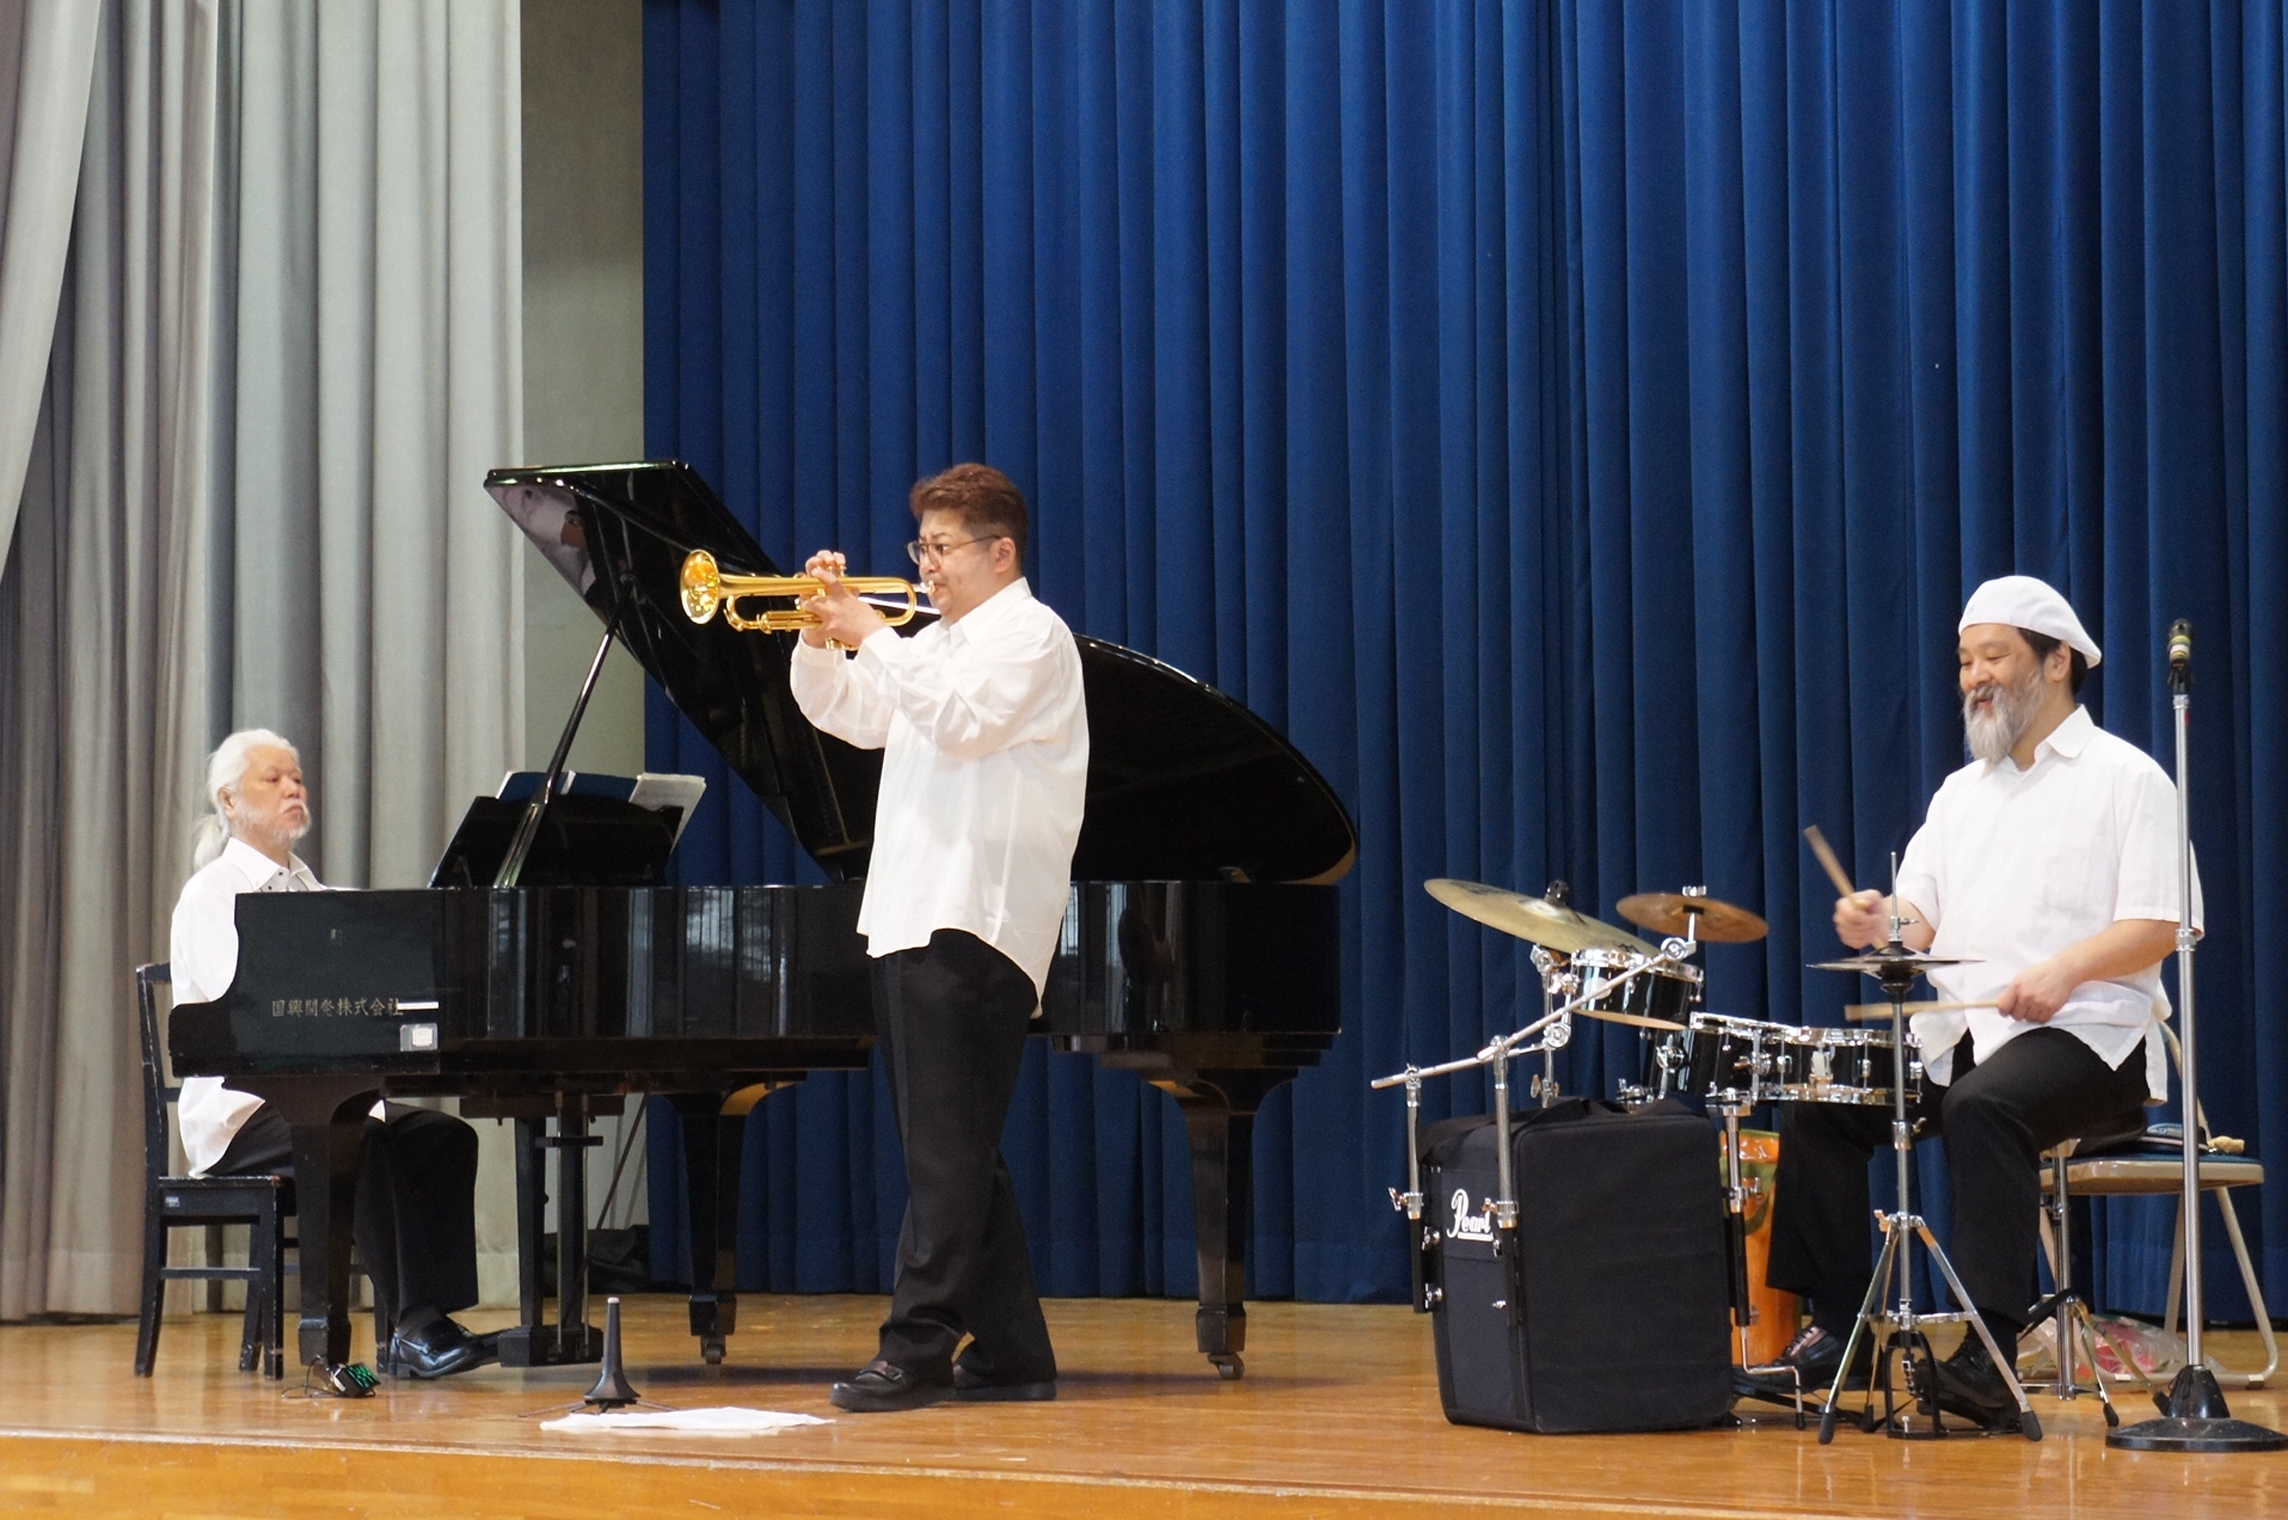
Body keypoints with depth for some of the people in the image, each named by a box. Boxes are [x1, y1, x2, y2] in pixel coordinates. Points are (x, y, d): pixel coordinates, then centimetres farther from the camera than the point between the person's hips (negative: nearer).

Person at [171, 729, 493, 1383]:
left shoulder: (309, 890, 22)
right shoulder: (211, 895, -1)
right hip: (242, 1110, -7)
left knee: (445, 1137, -19)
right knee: (362, 1144, -35)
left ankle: (431, 1318, -27)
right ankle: (412, 1326, -36)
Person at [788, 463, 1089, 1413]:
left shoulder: (1031, 633, -3)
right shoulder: (934, 643, 25)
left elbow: (965, 720, -19)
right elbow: (846, 714, 23)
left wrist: (872, 638, -15)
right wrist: (822, 636, 7)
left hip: (973, 924, -10)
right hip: (910, 920, 10)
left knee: (946, 1150, -12)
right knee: (953, 1154, 8)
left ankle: (916, 1352, -15)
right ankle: (1009, 1352, 11)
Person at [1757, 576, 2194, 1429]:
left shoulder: (2124, 777, 0)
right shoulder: (1963, 791, 21)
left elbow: (2156, 926, -10)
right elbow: (1920, 916, 13)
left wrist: (2066, 968, -28)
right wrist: (1878, 925, -11)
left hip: (2088, 1035, -7)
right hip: (1961, 1032, 7)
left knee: (1985, 1104, -36)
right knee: (1819, 1103, -10)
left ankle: (1989, 1356, -38)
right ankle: (1839, 1332, -6)